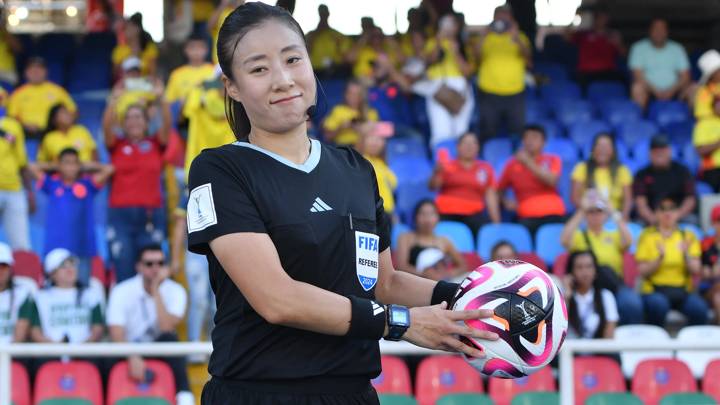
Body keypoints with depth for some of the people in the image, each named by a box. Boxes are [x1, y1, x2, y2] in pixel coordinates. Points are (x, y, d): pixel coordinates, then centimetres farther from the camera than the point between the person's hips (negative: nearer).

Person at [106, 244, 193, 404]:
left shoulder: (175, 291, -7)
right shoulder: (122, 292, -10)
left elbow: (167, 329, -23)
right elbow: (117, 335, -19)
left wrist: (155, 291, -23)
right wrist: (133, 358, -38)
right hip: (129, 353, -1)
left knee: (169, 339, -32)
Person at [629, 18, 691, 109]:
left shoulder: (677, 49, 10)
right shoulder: (639, 48, 3)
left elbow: (685, 77, 3)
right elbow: (638, 75, -8)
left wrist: (671, 90, -16)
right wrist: (656, 91, -20)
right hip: (650, 90, -2)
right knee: (638, 87, -34)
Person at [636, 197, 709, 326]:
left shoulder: (688, 237, 11)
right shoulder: (647, 236, 5)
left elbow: (695, 271, 3)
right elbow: (643, 272, -2)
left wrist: (686, 255, -15)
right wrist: (660, 258, -17)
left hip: (683, 291, 2)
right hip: (655, 291, -2)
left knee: (699, 308, -30)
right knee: (658, 305, -36)